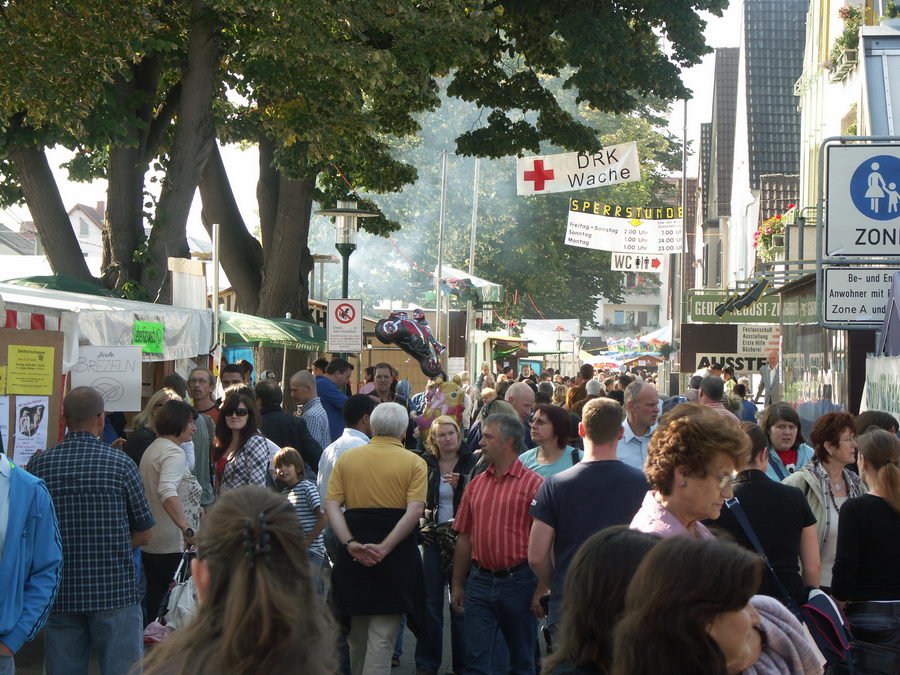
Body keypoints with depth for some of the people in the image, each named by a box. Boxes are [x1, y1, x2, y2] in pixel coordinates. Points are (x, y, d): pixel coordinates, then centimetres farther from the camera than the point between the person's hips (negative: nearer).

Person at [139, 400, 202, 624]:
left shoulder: (152, 449, 16)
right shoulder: (174, 453, -15)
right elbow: (168, 492, -33)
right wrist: (187, 528, -42)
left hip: (150, 544, 10)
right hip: (172, 546, -10)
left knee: (153, 603, 13)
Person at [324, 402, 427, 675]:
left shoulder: (347, 458, 7)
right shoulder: (414, 463, -2)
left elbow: (331, 505, -4)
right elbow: (415, 510, -15)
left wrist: (351, 544, -11)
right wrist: (385, 547, -18)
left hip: (353, 553, 3)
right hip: (397, 555, -3)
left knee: (358, 634, 18)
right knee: (382, 635, -2)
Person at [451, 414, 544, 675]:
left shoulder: (533, 484, -7)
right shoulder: (476, 484, 10)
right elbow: (464, 538, 13)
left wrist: (541, 591, -14)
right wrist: (457, 585, 11)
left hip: (518, 581, -4)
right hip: (480, 582, 4)